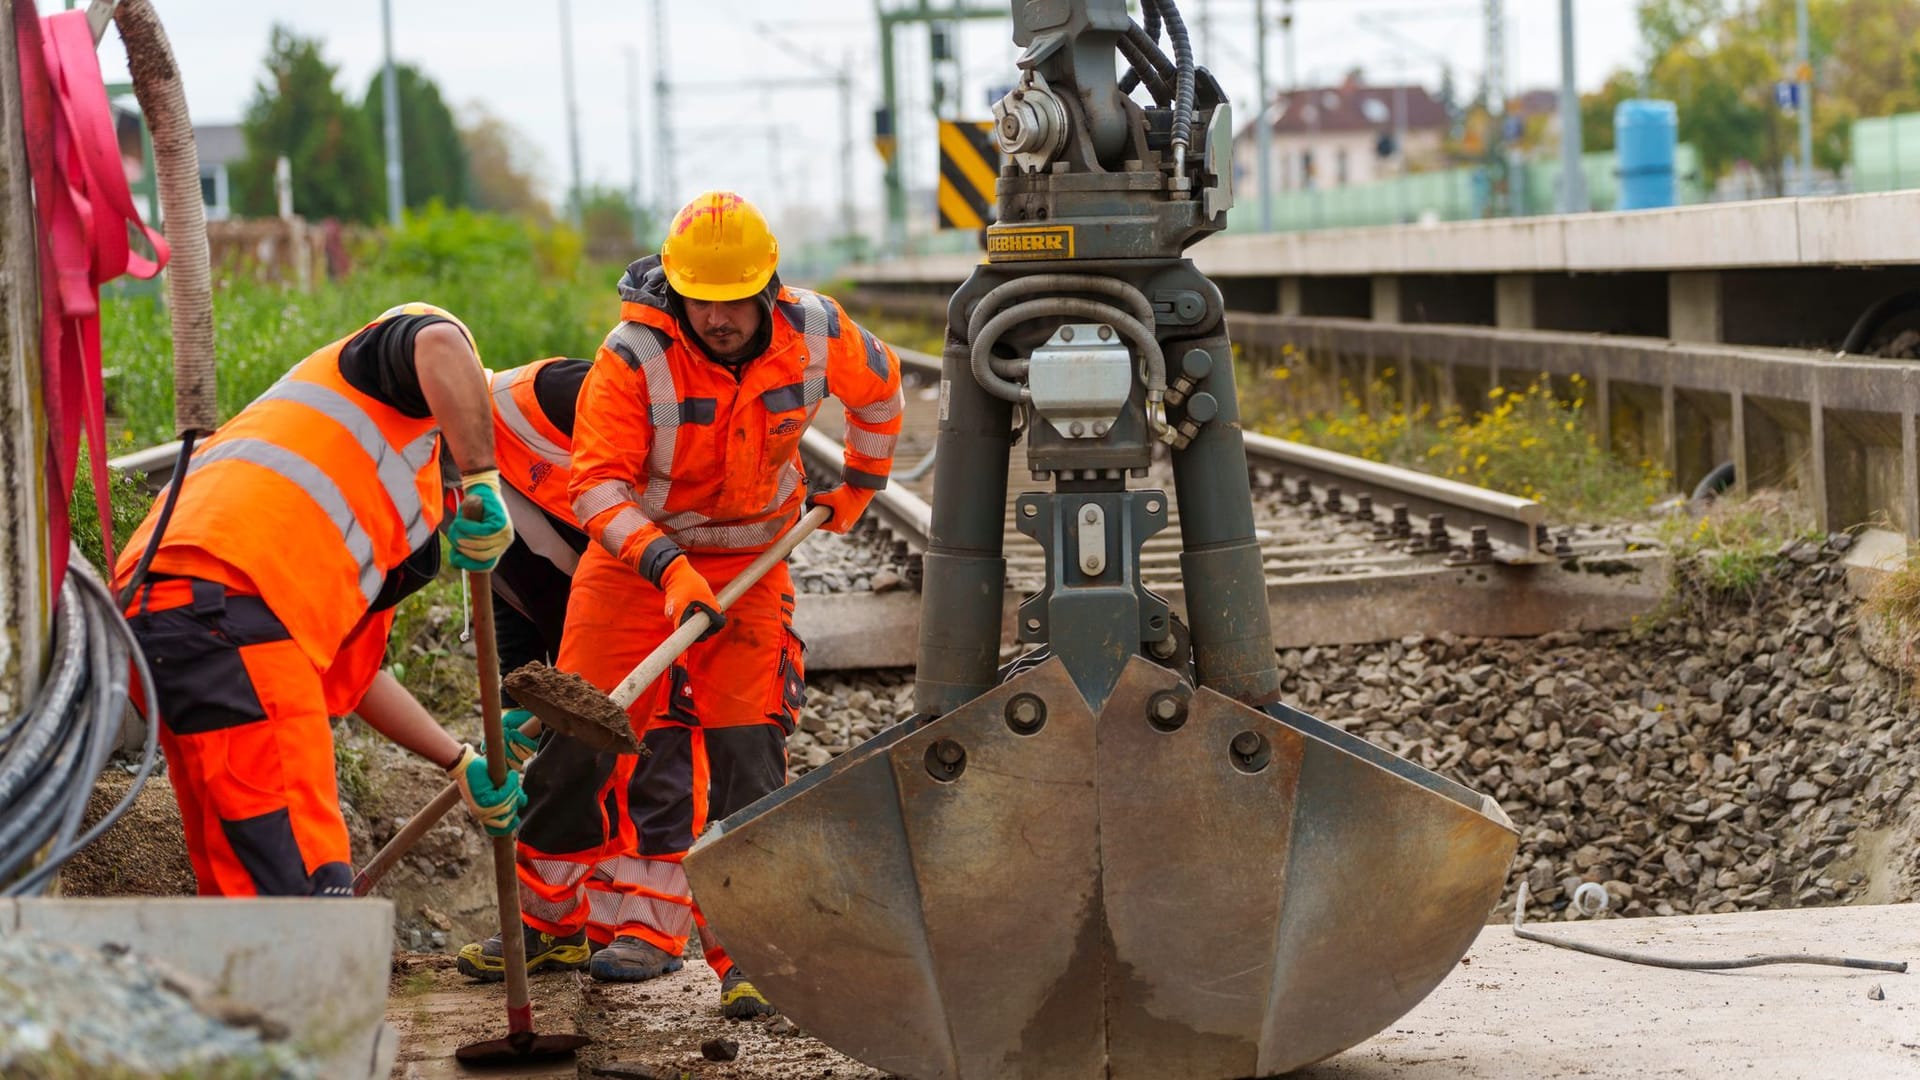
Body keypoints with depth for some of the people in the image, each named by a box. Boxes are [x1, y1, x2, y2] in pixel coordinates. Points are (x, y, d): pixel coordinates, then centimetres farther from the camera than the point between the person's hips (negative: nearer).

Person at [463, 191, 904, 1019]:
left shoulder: (816, 333, -12)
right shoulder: (634, 356, -22)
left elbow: (878, 386, 11)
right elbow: (597, 482, -25)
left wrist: (859, 483, 19)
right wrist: (669, 566, -37)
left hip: (749, 562, 1)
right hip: (634, 558, -1)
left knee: (747, 754, -9)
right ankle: (547, 914, 18)